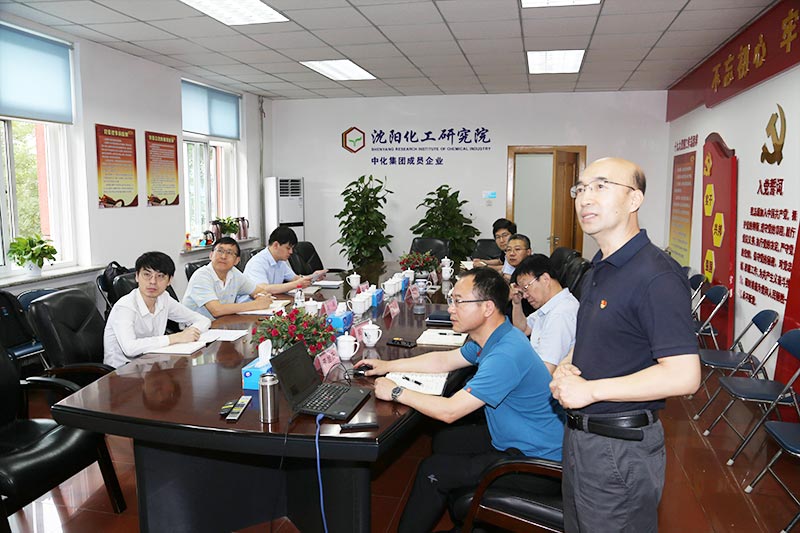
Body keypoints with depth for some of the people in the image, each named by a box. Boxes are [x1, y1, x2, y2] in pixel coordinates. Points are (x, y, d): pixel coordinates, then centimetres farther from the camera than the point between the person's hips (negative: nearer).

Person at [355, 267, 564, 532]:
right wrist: (388, 366, 13)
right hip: (515, 439, 10)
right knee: (444, 441, 17)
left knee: (433, 471, -7)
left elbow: (449, 411, -28)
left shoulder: (505, 355, -31)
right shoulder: (491, 338, 2)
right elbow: (444, 360, 15)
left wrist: (397, 392, -15)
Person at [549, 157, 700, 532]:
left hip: (622, 447, -9)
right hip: (579, 434, 9)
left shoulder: (656, 276, -20)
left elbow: (683, 375, -25)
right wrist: (565, 368, -2)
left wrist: (591, 390, -22)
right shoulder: (598, 270, 10)